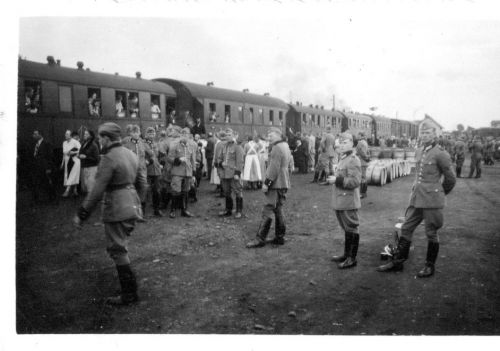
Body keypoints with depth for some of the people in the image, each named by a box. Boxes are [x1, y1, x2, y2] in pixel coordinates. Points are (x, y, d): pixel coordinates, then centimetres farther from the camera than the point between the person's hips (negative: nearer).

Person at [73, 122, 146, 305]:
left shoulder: (109, 158, -17)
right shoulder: (130, 154, 8)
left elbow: (97, 191, -20)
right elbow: (141, 183, 15)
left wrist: (81, 215, -13)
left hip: (116, 210, -9)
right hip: (132, 206, 9)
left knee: (118, 250, 2)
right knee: (120, 247, 21)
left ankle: (129, 293, 10)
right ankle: (130, 288, 30)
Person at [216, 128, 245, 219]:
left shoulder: (237, 147, -5)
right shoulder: (223, 146, 13)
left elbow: (239, 161, -10)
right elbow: (219, 158, 19)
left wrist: (237, 173, -15)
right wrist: (220, 163, -4)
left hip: (233, 174, -6)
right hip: (224, 174, 6)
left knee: (237, 192, -2)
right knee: (226, 192, 14)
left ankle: (239, 211, 7)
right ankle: (228, 210, 26)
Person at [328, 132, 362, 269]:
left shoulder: (353, 160, -15)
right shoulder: (343, 159, 15)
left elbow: (355, 181, -22)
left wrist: (337, 179, -22)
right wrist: (334, 179, 12)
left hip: (348, 202, -10)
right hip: (340, 201, 10)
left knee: (351, 229, 0)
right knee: (346, 229, 18)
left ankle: (352, 259, 9)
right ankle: (346, 254, 29)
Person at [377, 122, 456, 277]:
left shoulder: (440, 154, -11)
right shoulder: (419, 152, 10)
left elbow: (450, 179, -3)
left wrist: (439, 193, 9)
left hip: (432, 200, -7)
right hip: (416, 197, 7)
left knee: (431, 233, 5)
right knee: (406, 229, 9)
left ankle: (430, 266, 21)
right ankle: (397, 262, 19)